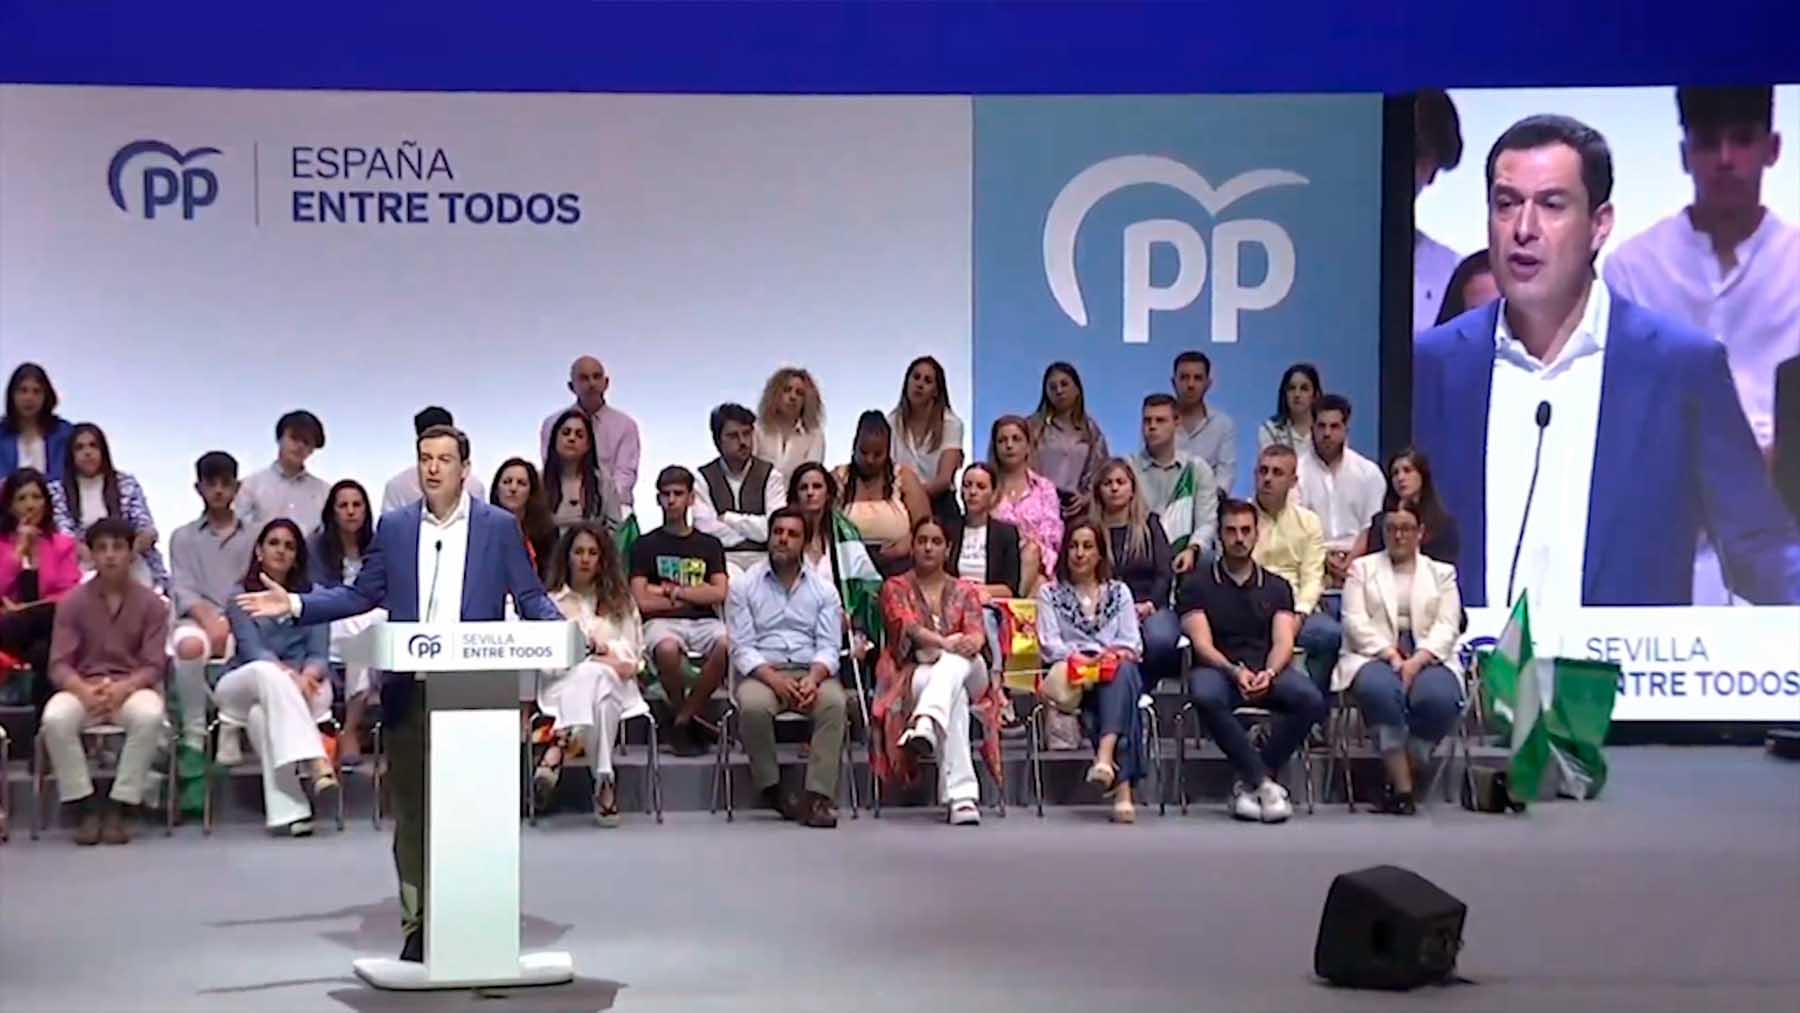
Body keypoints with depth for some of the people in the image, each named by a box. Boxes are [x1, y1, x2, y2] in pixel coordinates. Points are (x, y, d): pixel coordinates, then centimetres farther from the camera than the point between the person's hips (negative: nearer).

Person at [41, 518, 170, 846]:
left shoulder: (151, 603, 0)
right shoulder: (73, 602, 2)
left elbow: (153, 666, -5)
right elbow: (59, 665, -5)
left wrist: (122, 689, -26)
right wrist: (85, 691, -26)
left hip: (132, 687, -1)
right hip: (83, 688, 1)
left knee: (149, 716, -37)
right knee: (55, 719, -33)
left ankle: (121, 806, -23)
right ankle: (84, 807, -18)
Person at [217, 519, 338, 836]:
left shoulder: (311, 595, 14)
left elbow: (319, 653, 2)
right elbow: (252, 649, -8)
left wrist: (306, 675, -23)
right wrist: (287, 674, -29)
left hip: (303, 685, 1)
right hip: (245, 686, -1)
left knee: (262, 712, -36)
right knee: (268, 673, -39)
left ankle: (286, 812, -49)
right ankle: (317, 765, -54)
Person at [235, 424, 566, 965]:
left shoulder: (500, 526, 4)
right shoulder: (394, 527, 11)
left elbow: (531, 597, 3)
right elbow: (361, 594, 12)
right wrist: (296, 605, 2)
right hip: (409, 691, 2)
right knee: (411, 811, 4)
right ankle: (418, 921, 12)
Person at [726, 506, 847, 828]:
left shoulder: (823, 590, 13)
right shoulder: (745, 586, 8)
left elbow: (828, 646, 5)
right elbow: (742, 647, -1)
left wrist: (813, 679, -18)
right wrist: (774, 679, -18)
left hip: (812, 671, 1)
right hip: (762, 671, -1)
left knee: (834, 701, -32)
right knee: (753, 705, -35)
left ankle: (818, 796, -33)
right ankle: (771, 790, -16)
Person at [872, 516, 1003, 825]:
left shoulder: (964, 590, 20)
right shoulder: (896, 588, 11)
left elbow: (976, 630, -1)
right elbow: (907, 627, -11)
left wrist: (972, 642, -30)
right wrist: (946, 643, -32)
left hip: (965, 673, 1)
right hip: (914, 675, -1)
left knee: (956, 661, -38)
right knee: (954, 698, -38)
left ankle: (925, 727, -68)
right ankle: (961, 795, -55)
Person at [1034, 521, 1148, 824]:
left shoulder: (1119, 592, 26)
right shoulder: (1050, 593, 21)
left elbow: (1132, 644, 13)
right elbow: (1049, 644, 4)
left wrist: (1116, 654, -12)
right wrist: (1082, 659, -15)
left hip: (1116, 670, 2)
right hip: (1073, 674, -2)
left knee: (1122, 671, -40)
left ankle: (1106, 757, -61)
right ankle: (1122, 787, -53)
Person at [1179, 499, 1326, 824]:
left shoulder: (1277, 586, 18)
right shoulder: (1197, 584, 11)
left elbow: (1283, 642, 5)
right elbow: (1202, 645, -2)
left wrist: (1268, 673, -18)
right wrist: (1235, 671, -21)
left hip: (1267, 671, 2)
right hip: (1217, 668, -2)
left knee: (1311, 700, -29)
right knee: (1206, 697, -39)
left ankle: (1248, 783, -17)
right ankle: (1264, 783, -30)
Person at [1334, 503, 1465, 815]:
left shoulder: (1442, 573, 20)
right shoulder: (1362, 568, 18)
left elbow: (1447, 627, 5)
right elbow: (1355, 621, 3)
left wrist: (1417, 661, -14)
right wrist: (1391, 656, -13)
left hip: (1427, 658, 1)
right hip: (1374, 656, -1)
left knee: (1438, 697, -34)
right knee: (1380, 690, -37)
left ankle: (1403, 778, -19)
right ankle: (1402, 787, -31)